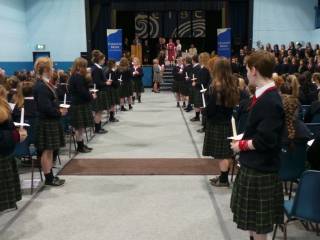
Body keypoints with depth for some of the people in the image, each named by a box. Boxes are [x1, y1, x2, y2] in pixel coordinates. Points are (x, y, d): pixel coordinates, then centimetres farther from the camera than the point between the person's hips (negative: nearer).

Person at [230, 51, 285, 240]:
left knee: (259, 224, 8)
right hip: (254, 165, 10)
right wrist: (244, 138, 4)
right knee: (253, 220, 25)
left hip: (261, 169, -9)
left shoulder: (270, 102, -25)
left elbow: (266, 141, -27)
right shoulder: (265, 96, 5)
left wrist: (242, 145, -13)